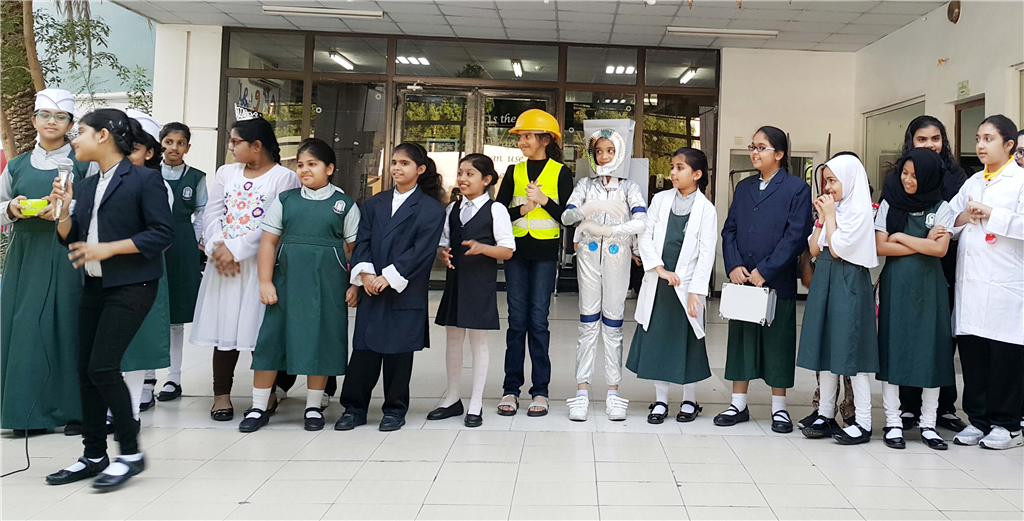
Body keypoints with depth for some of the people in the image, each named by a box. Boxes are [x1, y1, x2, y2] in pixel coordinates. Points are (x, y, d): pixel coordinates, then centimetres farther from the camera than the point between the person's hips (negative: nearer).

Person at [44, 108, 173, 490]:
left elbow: (162, 234, -14)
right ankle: (94, 455, 19)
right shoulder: (87, 186, 15)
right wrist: (64, 208, -3)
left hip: (132, 287, -8)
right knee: (85, 369, 7)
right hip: (95, 286, 8)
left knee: (103, 366, -13)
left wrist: (108, 248, -17)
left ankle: (131, 452, 1)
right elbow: (71, 239, 14)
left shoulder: (145, 179, -7)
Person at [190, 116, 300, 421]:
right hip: (223, 263, 5)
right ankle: (221, 394, 13)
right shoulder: (226, 173, 16)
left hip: (261, 264, -5)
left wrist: (235, 250, -15)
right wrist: (217, 247, -9)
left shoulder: (284, 177, -2)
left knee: (263, 330, -1)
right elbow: (212, 214, 9)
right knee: (224, 326, 4)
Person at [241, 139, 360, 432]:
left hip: (327, 284, -1)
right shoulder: (286, 200, 7)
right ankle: (258, 409, 15)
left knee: (320, 342, 4)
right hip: (287, 279, 2)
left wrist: (355, 285, -4)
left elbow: (355, 249, 2)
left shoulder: (344, 205, 4)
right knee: (270, 339, 2)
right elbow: (268, 242, 4)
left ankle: (313, 408, 20)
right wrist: (265, 282, -3)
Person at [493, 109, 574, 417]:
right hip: (516, 251, 3)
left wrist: (544, 200, -15)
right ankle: (511, 389, 10)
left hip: (545, 253, -2)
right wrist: (521, 209, -12)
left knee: (538, 320, -2)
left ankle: (540, 390, 6)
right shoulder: (514, 172, 11)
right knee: (517, 319, 4)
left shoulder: (561, 172, 3)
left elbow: (567, 216, -2)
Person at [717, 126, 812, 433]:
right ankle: (738, 404, 20)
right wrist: (734, 265, -6)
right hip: (741, 279, 5)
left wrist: (764, 271, -16)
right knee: (740, 338, 9)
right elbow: (729, 229, 10)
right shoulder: (744, 187, 14)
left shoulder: (797, 188, -3)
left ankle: (779, 408, 17)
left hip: (777, 281, -5)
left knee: (778, 341, 4)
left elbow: (796, 235, -11)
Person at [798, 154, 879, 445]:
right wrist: (822, 217, 2)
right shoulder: (833, 208, 14)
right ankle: (826, 414, 18)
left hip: (848, 282, -8)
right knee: (826, 349, 10)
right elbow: (814, 249, 9)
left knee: (851, 350, -6)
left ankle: (863, 423, 1)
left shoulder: (859, 210, -10)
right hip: (825, 280, 8)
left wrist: (830, 215, -9)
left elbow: (837, 248, -17)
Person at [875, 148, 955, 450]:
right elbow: (880, 247, -5)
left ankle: (928, 424, 11)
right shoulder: (889, 204, 5)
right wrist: (923, 243, -7)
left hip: (928, 287, 0)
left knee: (931, 350, 1)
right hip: (895, 286, 0)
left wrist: (901, 237, -6)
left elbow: (940, 249, -9)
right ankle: (893, 422, 7)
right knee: (893, 349, -1)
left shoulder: (941, 208, 4)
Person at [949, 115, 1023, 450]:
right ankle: (978, 419, 17)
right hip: (969, 282, 6)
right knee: (971, 351, 7)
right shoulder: (973, 182, 19)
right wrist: (963, 217, 2)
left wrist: (991, 214, -13)